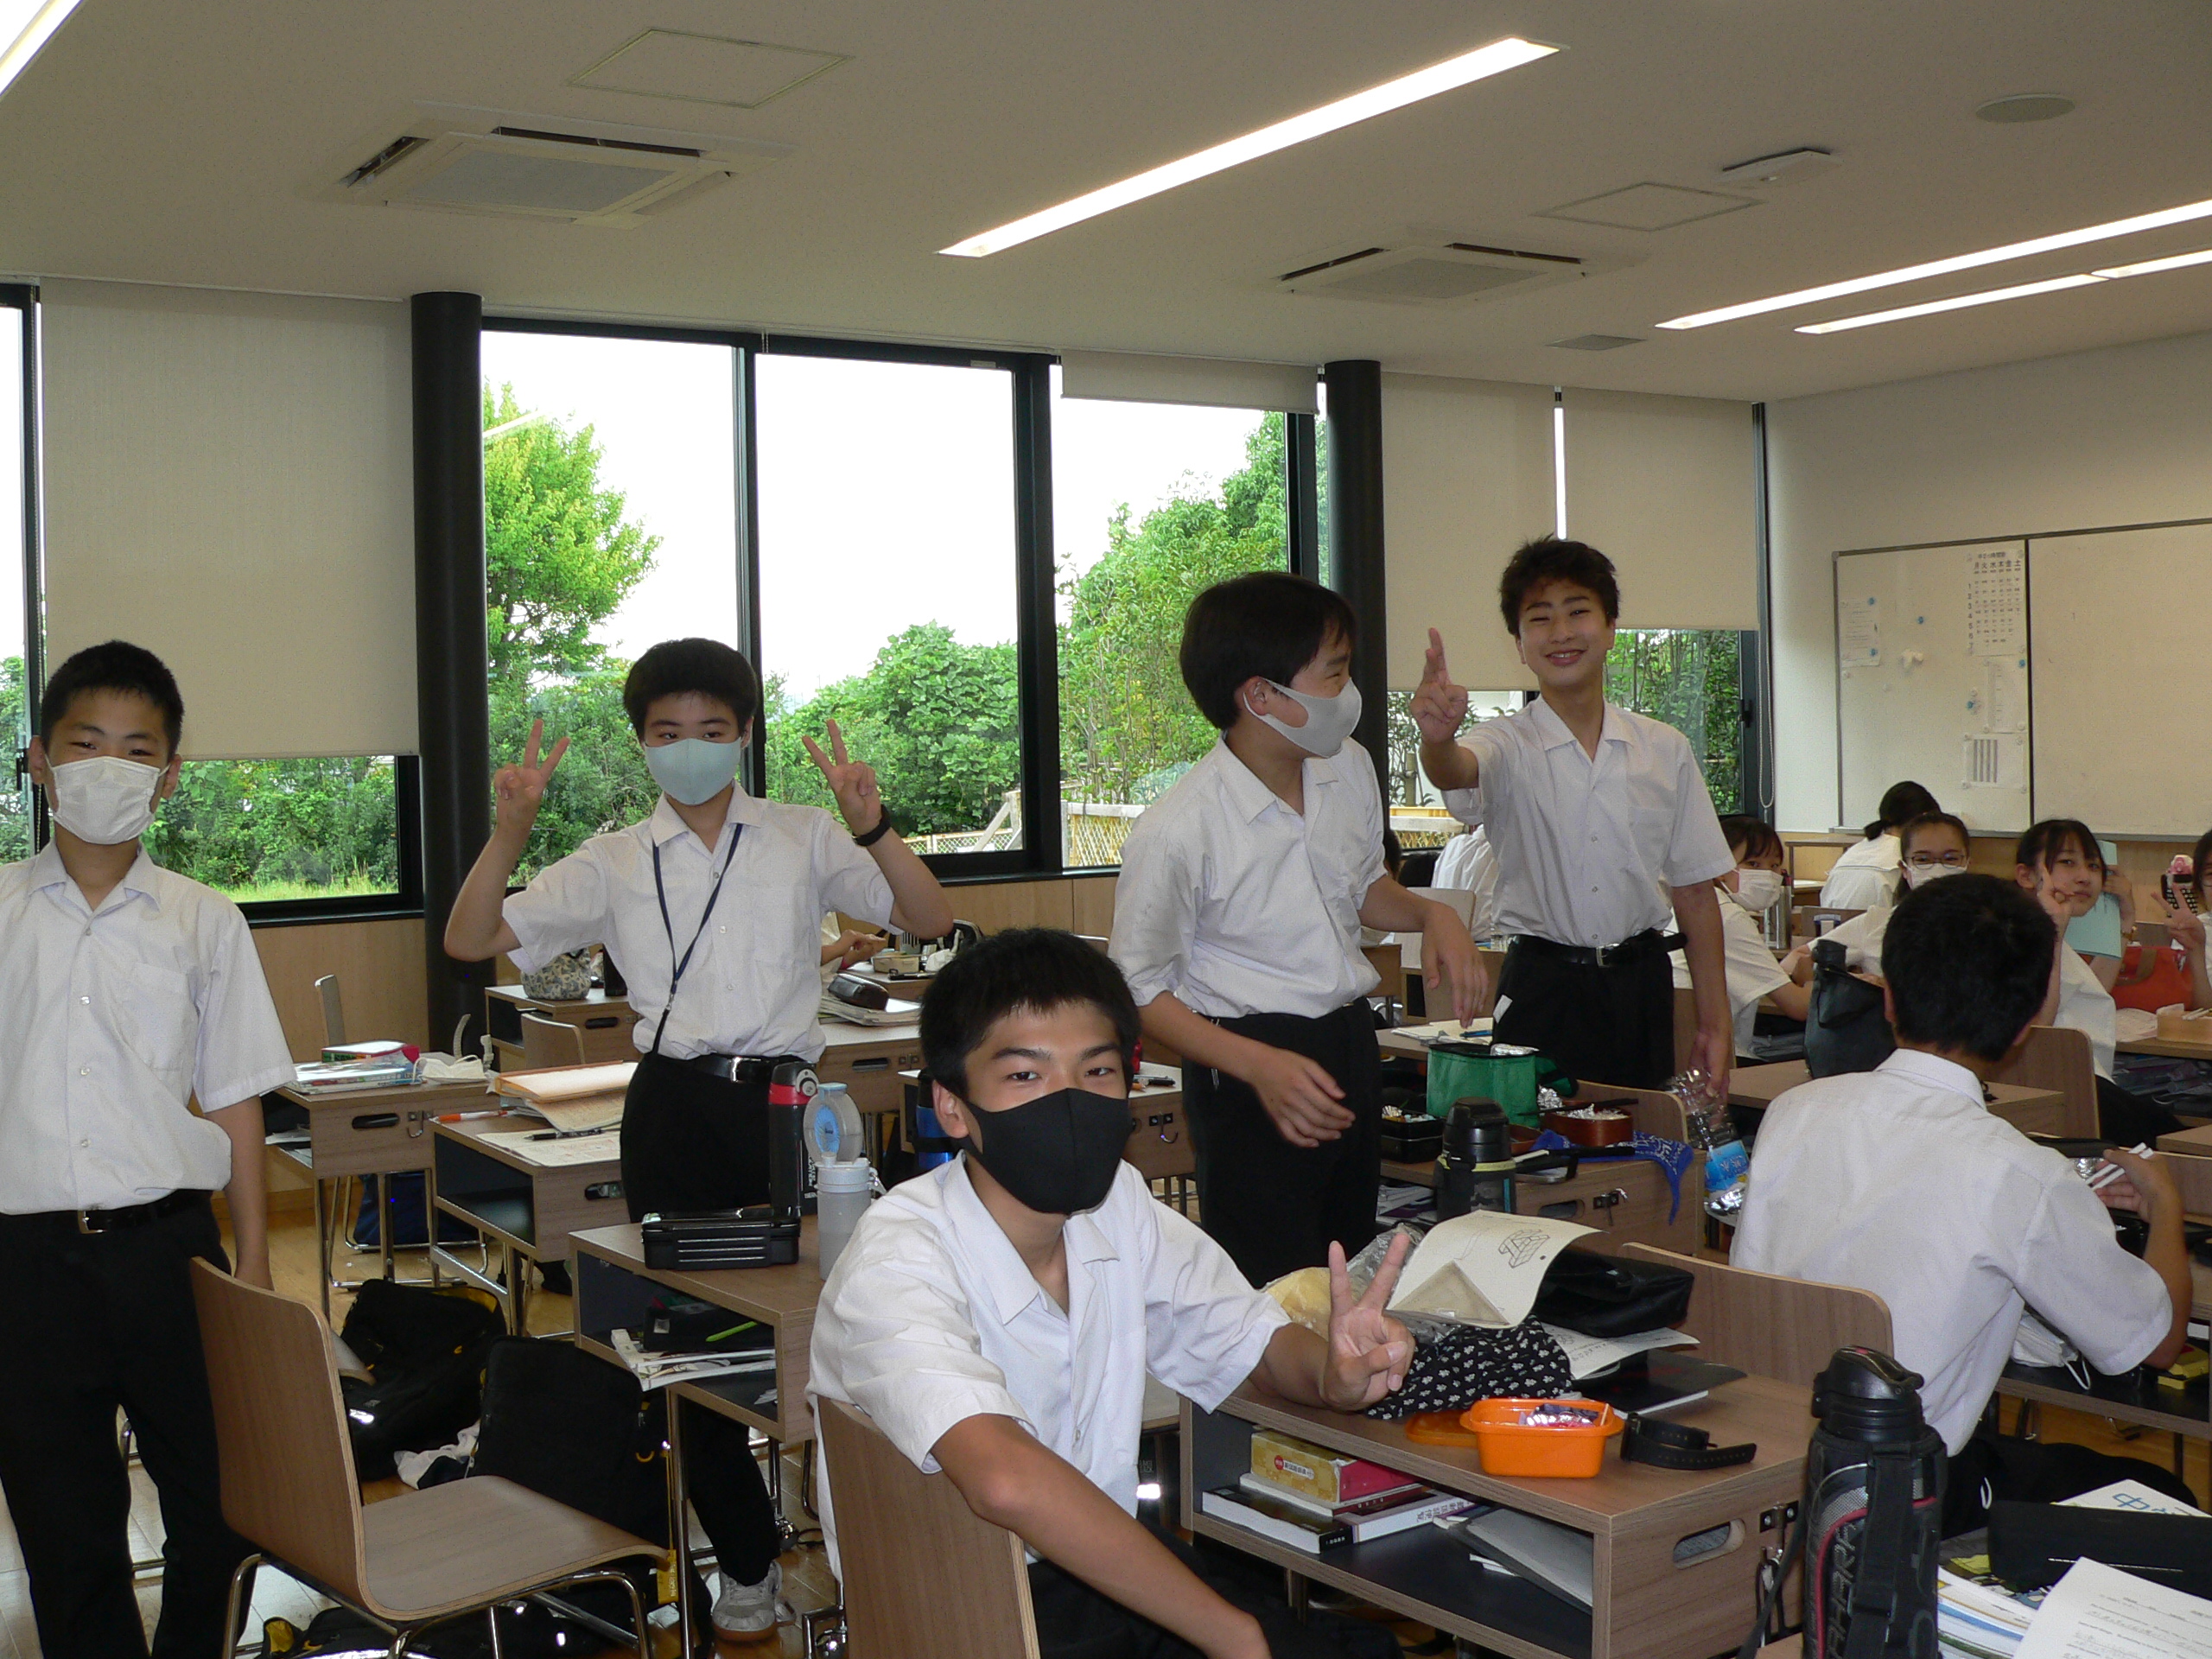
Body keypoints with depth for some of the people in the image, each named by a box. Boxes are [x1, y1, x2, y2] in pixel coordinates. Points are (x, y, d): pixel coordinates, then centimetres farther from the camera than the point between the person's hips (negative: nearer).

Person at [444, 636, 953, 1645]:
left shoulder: (804, 840, 6)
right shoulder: (614, 863, 8)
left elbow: (930, 919, -3)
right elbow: (471, 941, 3)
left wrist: (872, 826, -20)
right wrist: (510, 832, -13)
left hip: (784, 1093, -1)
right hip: (674, 1107, 2)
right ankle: (746, 1560, 24)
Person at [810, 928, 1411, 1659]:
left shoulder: (1119, 1204, -1)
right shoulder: (896, 1264, -23)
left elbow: (1259, 1344, 8)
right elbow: (1005, 1478, -38)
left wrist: (1334, 1373, -16)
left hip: (1105, 1565, 6)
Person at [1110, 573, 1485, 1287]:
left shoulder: (1349, 768, 1)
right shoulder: (1176, 833, -20)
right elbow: (1140, 992, -11)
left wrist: (1431, 913, 0)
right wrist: (1260, 1067, -22)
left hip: (1352, 1047, 7)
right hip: (1249, 1074, -7)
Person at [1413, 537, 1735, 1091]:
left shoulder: (1666, 750, 6)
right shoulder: (1509, 745, -2)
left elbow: (1695, 891, 9)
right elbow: (1453, 772, -26)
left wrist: (1716, 1023, 8)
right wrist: (1438, 735, -50)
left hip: (1641, 988, 3)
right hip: (1541, 989, -2)